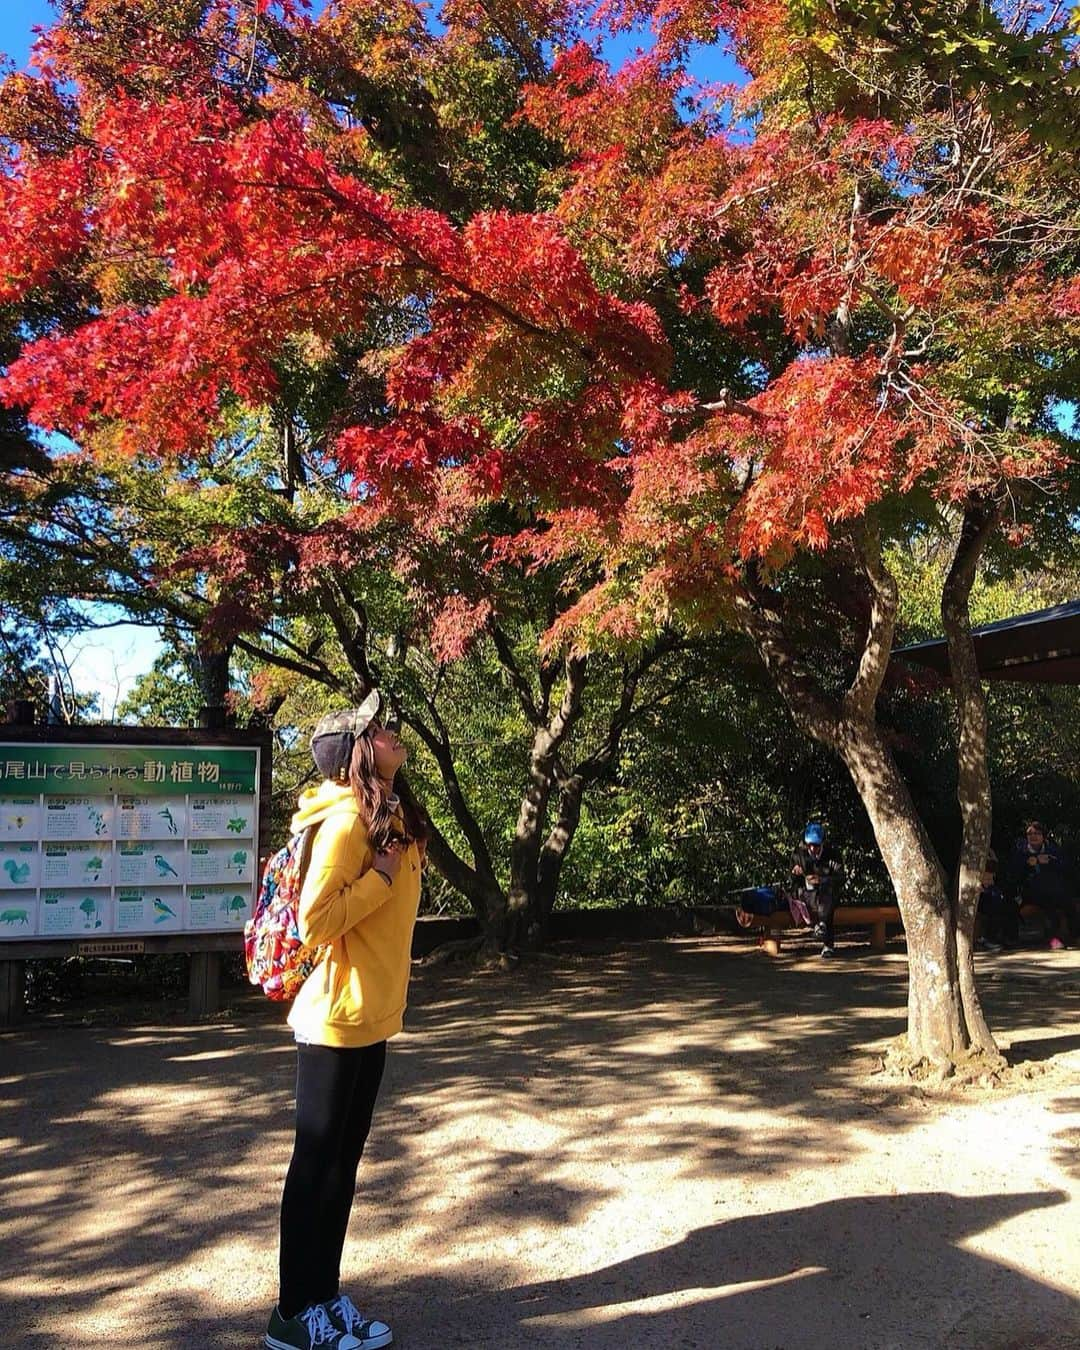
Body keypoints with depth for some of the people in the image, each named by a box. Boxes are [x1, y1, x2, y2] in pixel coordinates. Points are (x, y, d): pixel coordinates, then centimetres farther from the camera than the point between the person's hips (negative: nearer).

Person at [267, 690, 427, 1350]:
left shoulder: (392, 815, 7)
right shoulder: (348, 819, -21)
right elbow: (313, 922, -26)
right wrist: (380, 875, -21)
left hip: (372, 1018, 9)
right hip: (337, 1020, -9)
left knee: (342, 1162, 18)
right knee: (317, 1163, 6)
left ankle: (323, 1295, 32)